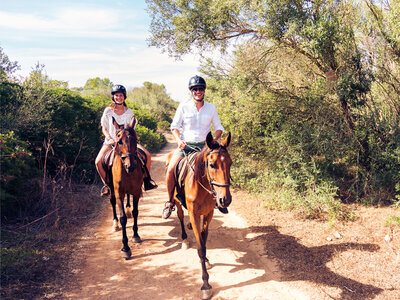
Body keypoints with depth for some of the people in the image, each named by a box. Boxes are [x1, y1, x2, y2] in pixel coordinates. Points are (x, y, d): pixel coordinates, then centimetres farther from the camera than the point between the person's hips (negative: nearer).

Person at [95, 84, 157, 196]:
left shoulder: (129, 112, 3)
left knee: (147, 155, -15)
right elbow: (104, 129, 4)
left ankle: (147, 181, 3)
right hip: (111, 141, -1)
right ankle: (106, 184, 1)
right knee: (98, 162, -24)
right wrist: (110, 139, -13)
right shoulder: (108, 111, -1)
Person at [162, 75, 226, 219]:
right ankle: (170, 201, 0)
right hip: (185, 145, -1)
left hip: (204, 145, 2)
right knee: (171, 170, -22)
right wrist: (179, 140, -15)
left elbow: (219, 128, 12)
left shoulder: (211, 108, 6)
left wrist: (213, 140, -8)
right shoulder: (183, 107, 1)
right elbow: (174, 126, 4)